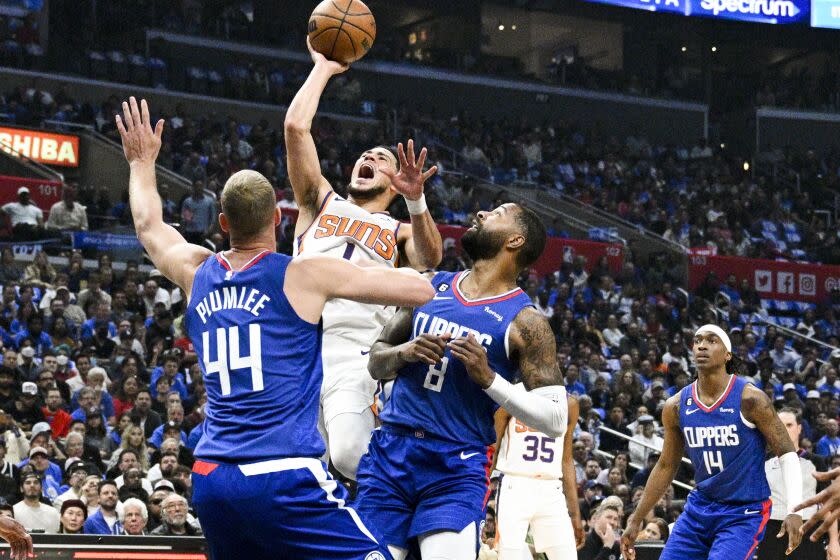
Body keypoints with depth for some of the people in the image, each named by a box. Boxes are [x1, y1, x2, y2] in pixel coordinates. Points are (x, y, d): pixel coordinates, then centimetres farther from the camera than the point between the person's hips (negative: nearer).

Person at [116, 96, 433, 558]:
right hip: (283, 478, -6)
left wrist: (142, 163, 52)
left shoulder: (198, 274, 13)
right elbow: (420, 290, 2)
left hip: (210, 480, 6)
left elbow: (148, 226, 36)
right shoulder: (304, 275, -2)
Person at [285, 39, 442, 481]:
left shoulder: (400, 232, 23)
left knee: (350, 460, -23)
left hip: (354, 352, -2)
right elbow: (296, 127, 16)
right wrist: (323, 68, 23)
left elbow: (429, 260, -2)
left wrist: (415, 200, -17)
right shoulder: (322, 204, 27)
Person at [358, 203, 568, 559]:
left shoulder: (524, 322, -4)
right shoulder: (431, 287, 11)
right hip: (389, 451, 4)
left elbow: (555, 420, -7)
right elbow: (376, 363, 17)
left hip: (457, 466, -4)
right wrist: (405, 352, -6)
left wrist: (488, 378, -18)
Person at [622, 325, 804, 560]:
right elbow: (666, 466, 12)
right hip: (699, 508, 5)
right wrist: (636, 521, 12)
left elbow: (787, 453, -9)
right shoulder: (676, 406, 0)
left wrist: (794, 511, -20)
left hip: (745, 513, -5)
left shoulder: (750, 399, -14)